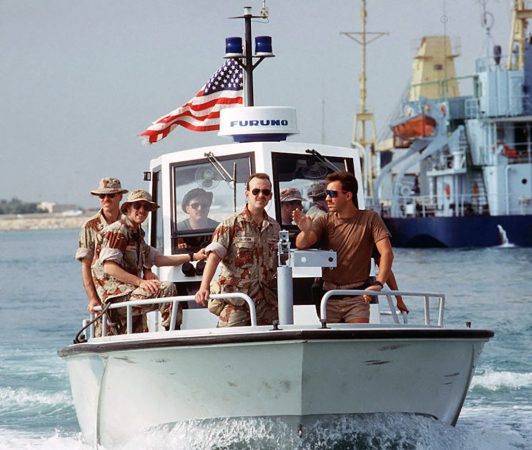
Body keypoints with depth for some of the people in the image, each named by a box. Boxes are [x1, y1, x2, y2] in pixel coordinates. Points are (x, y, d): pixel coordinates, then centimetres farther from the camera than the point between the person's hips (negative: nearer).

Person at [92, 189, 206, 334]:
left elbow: (157, 258, 25)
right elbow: (109, 267, -19)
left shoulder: (136, 235, 22)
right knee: (167, 289, -22)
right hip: (118, 295, -11)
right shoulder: (117, 231, -8)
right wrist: (140, 282, -26)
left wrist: (193, 257, 20)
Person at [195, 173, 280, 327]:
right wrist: (204, 288, -29)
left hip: (267, 303, 5)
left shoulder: (275, 228, 12)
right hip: (234, 303, -4)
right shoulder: (231, 225, -4)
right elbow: (214, 255, -15)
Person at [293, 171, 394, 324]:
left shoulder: (370, 219, 0)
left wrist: (378, 284, -24)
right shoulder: (325, 221, 7)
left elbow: (386, 252, -9)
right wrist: (306, 231, -32)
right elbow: (301, 244, -8)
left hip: (357, 298, -2)